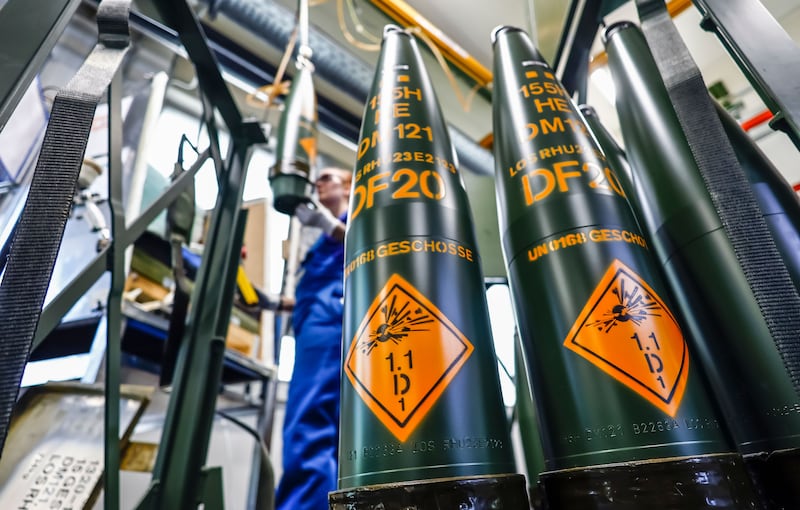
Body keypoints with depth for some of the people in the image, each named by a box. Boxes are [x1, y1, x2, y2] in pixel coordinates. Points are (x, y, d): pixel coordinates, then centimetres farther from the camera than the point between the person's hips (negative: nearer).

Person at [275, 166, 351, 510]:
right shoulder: (331, 238, 36)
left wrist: (328, 224, -15)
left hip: (334, 318, -9)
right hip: (321, 320, 9)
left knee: (308, 429, -23)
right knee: (330, 436, 0)